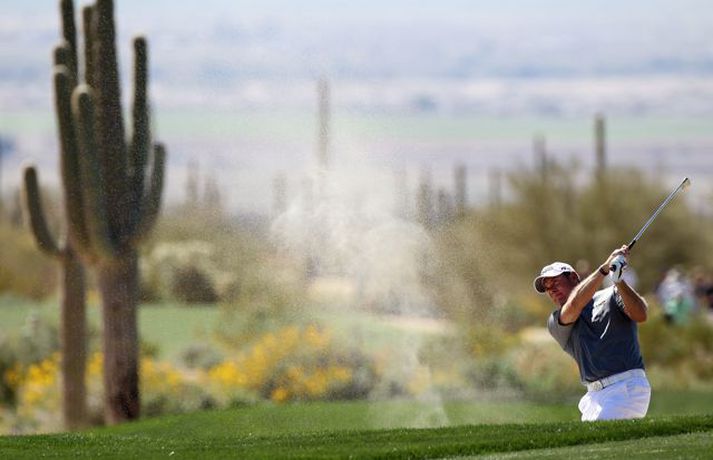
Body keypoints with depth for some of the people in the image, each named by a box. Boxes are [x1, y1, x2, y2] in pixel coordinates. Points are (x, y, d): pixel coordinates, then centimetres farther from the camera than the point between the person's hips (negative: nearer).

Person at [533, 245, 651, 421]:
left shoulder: (611, 296, 8)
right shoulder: (556, 322, 14)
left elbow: (640, 315, -10)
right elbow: (573, 305, -7)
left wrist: (618, 281, -24)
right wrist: (604, 268, -16)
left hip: (626, 387, -5)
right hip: (595, 397, 5)